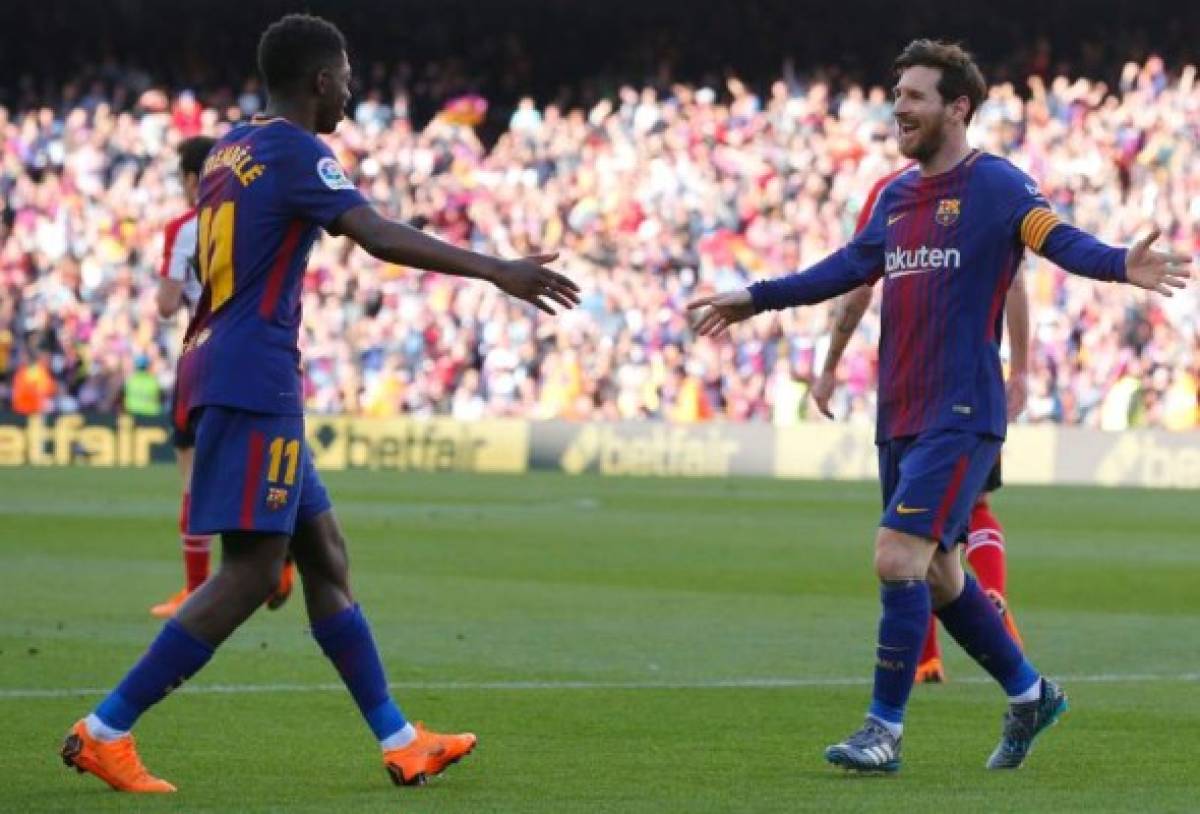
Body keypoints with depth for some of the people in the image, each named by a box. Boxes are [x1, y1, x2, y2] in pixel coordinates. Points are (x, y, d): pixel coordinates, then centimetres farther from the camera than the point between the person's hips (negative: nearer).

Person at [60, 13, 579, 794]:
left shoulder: (232, 149, 16)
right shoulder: (296, 152, -11)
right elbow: (380, 236, -25)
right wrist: (497, 271, -29)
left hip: (225, 374, 10)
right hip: (254, 384, -10)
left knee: (324, 553, 12)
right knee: (252, 570, -10)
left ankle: (401, 742, 16)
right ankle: (105, 733, -10)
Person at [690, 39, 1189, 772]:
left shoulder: (994, 185, -8)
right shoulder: (898, 195, 14)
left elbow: (1059, 239, -22)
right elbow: (850, 268, 26)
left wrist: (1121, 266, -42)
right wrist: (756, 300, 29)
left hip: (960, 417, -8)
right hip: (901, 416, 8)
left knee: (900, 559, -15)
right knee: (938, 575, 13)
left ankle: (886, 730, -8)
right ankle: (1029, 692, 30)